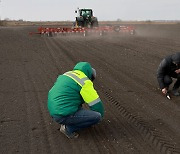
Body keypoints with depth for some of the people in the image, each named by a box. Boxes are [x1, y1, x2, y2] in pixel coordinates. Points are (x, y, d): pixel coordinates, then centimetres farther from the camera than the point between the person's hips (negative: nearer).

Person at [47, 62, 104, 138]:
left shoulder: (69, 75, 15)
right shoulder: (85, 83, -12)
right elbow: (97, 105, -8)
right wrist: (100, 116, 14)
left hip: (55, 109, 9)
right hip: (64, 115, -9)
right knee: (97, 117, -10)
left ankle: (66, 121, 22)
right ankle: (69, 128, 2)